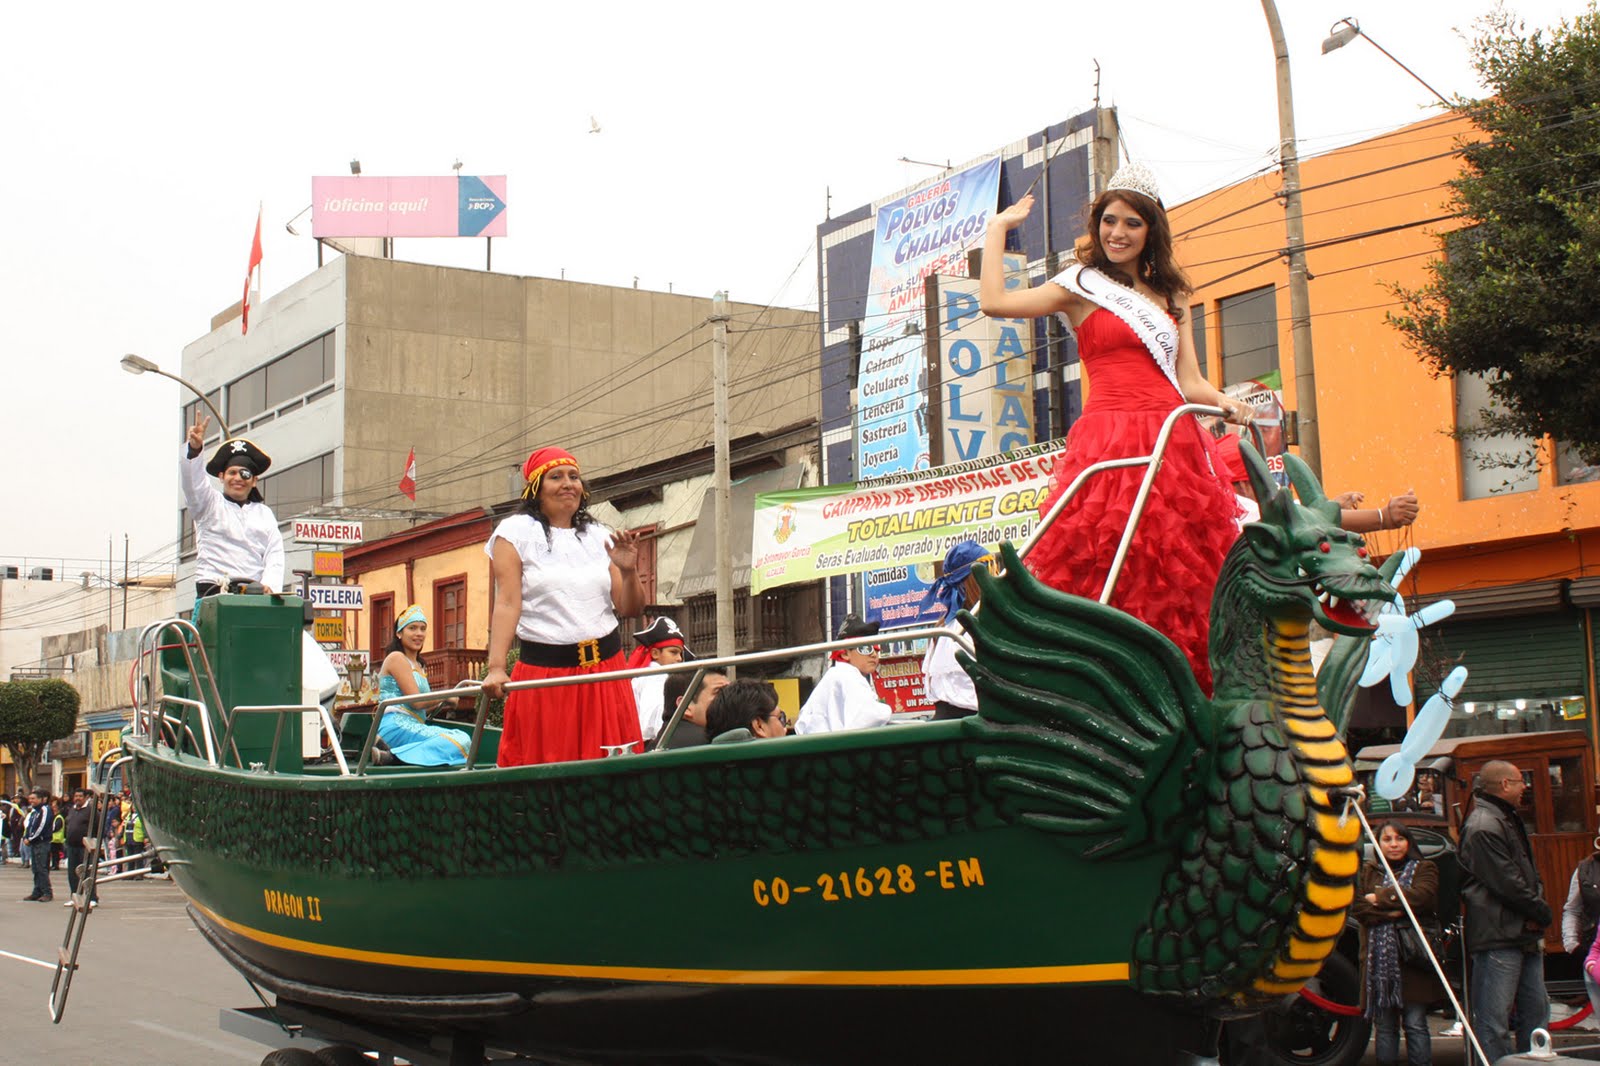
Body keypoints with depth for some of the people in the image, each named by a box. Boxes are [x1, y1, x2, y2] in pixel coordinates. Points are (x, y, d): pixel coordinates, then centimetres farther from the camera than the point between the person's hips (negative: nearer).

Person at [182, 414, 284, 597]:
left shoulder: (265, 513, 23)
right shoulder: (209, 503, 16)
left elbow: (275, 554, 12)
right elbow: (192, 480, -4)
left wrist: (269, 586, -8)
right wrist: (193, 448, -24)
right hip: (214, 590, -3)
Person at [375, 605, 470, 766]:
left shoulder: (419, 665, 28)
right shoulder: (397, 658, 0)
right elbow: (416, 701, -8)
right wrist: (446, 697, 5)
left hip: (413, 726, 8)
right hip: (396, 727, -8)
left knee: (463, 739, -15)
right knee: (459, 742, -26)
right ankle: (392, 755, -28)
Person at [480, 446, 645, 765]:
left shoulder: (599, 535, 13)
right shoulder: (515, 532, 3)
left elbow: (629, 609, 10)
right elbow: (507, 603, -8)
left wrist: (629, 572, -10)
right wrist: (496, 667, -20)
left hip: (605, 668, 4)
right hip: (543, 670, -3)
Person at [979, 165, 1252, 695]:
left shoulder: (1171, 297, 23)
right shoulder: (1082, 286, 11)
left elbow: (1190, 383, 16)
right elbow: (994, 301, -4)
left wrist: (1225, 404, -5)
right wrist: (998, 228, 7)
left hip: (1174, 447, 4)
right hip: (1110, 444, -4)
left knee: (1181, 576, -3)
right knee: (1106, 573, -15)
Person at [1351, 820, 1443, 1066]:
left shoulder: (1424, 869, 9)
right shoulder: (1368, 872, 15)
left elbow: (1422, 897, -11)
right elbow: (1356, 908, 2)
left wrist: (1380, 898, -4)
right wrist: (1390, 912, -12)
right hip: (1379, 961, 2)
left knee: (1415, 1024, -4)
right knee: (1385, 1026, 4)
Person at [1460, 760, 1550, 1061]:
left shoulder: (1511, 821, 20)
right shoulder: (1483, 827, -15)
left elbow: (1530, 873, 20)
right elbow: (1507, 883, -19)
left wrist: (1537, 904, 0)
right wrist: (1542, 912, -7)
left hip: (1525, 935, 11)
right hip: (1498, 937, -11)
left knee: (1535, 1013, 16)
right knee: (1495, 1022, -7)